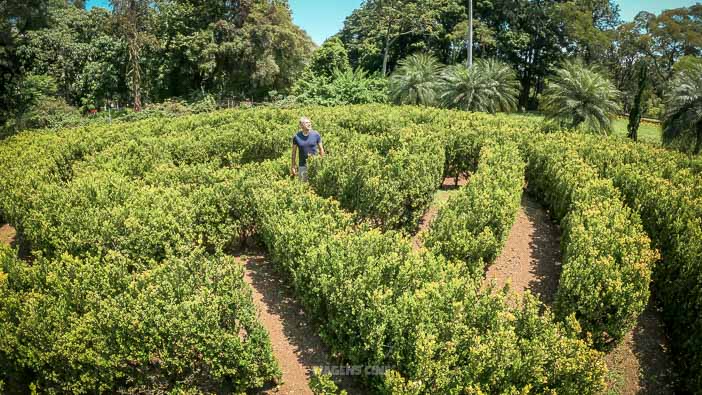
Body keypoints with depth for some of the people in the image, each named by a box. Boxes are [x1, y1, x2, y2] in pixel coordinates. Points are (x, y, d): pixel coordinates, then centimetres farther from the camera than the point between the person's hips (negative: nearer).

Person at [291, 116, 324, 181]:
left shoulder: (316, 135, -4)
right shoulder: (296, 137, -3)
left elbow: (321, 149, 4)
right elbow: (294, 152, 5)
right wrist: (293, 166, 5)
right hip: (302, 165, 0)